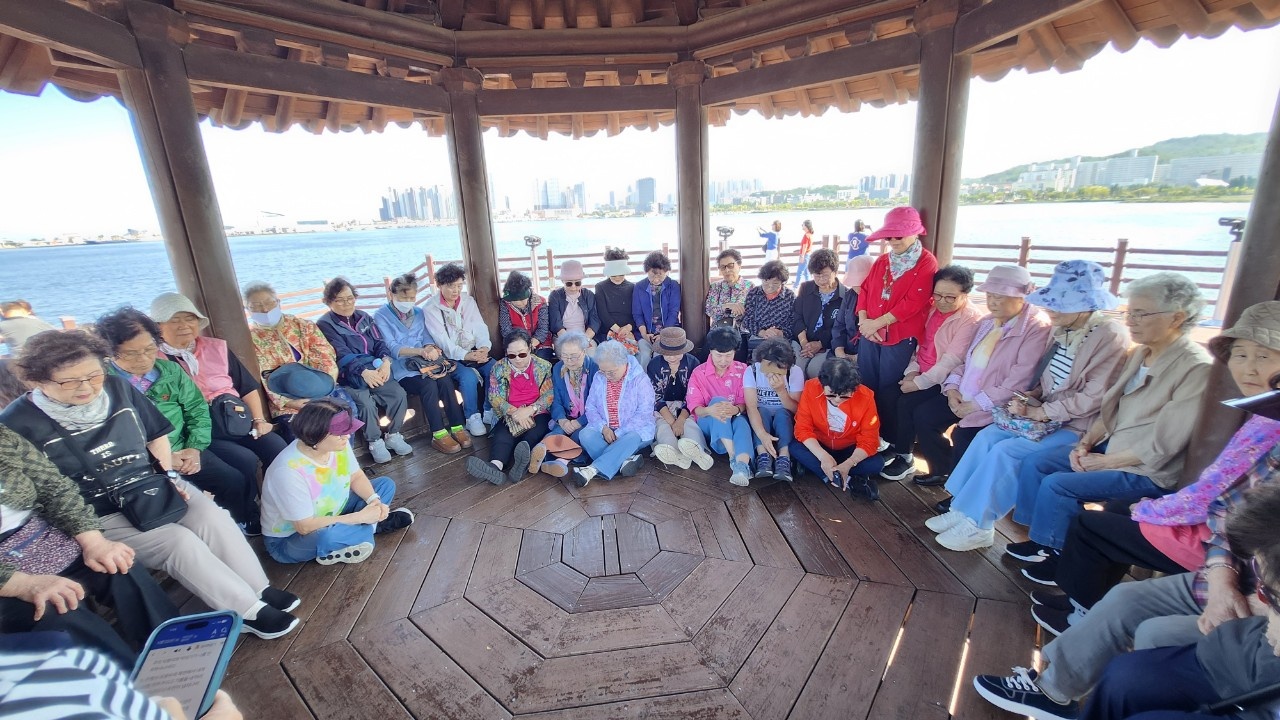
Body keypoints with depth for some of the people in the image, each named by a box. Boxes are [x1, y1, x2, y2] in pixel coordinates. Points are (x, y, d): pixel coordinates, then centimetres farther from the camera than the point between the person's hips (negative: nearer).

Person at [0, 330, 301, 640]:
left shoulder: (119, 387, -3)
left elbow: (156, 434, 12)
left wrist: (170, 476, 2)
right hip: (97, 515, -4)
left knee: (213, 517, -19)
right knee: (179, 541, -24)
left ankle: (260, 591, -9)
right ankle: (249, 613, -14)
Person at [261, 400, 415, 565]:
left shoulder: (338, 444, -15)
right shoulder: (289, 471, -34)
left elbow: (356, 477, 0)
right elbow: (306, 527, -31)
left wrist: (374, 500, -19)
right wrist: (360, 517, -28)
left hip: (333, 514, 7)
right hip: (288, 540, -7)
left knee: (386, 484, 3)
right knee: (327, 535, -39)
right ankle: (373, 526, -11)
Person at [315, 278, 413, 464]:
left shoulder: (364, 317, 14)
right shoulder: (324, 324, -3)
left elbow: (379, 342, 5)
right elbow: (341, 353, -17)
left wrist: (386, 361, -18)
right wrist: (364, 371, -34)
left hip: (374, 370, 5)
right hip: (347, 377, -4)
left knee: (399, 393, -19)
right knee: (366, 401, -30)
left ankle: (393, 435, 1)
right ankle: (375, 442, -8)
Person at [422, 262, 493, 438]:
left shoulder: (469, 301, 7)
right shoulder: (430, 309, -7)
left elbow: (480, 327, 0)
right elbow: (442, 341, -16)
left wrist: (484, 347, -22)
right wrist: (465, 355, -30)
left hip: (474, 352, 4)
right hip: (451, 357, -4)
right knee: (469, 376, -31)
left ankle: (490, 412, -5)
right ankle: (473, 417, -12)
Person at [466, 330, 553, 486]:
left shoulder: (543, 366, 5)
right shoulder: (499, 368, 8)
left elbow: (550, 394, -2)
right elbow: (494, 397, 0)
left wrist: (530, 409, -20)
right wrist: (514, 412, -19)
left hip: (537, 414, -1)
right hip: (510, 416, 1)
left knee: (536, 432, -35)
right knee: (502, 435, -31)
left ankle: (520, 465, -61)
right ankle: (496, 466, -58)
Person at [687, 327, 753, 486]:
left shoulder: (742, 370, 0)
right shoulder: (698, 373, -3)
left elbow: (744, 403, -8)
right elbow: (695, 407, -11)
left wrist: (736, 409, -34)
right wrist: (709, 410, -36)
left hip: (735, 419, 1)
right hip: (708, 423, 0)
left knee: (742, 423, -35)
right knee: (718, 400, -33)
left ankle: (742, 466, -59)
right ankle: (733, 458, -40)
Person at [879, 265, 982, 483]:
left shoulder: (971, 320, -15)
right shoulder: (933, 310, 7)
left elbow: (951, 361, -21)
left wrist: (919, 383, -22)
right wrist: (912, 371, -4)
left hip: (944, 381, -7)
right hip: (921, 374, 7)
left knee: (906, 402, -24)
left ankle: (905, 458, -6)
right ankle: (892, 444, 6)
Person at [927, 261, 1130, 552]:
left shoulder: (1110, 335, -18)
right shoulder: (1063, 329, 4)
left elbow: (1094, 397, -22)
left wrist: (1040, 412, -19)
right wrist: (1032, 395, -3)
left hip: (1076, 426, -7)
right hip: (1046, 414, 7)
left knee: (1006, 451, -21)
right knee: (987, 437, -10)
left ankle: (979, 525, -7)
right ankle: (962, 508, -4)